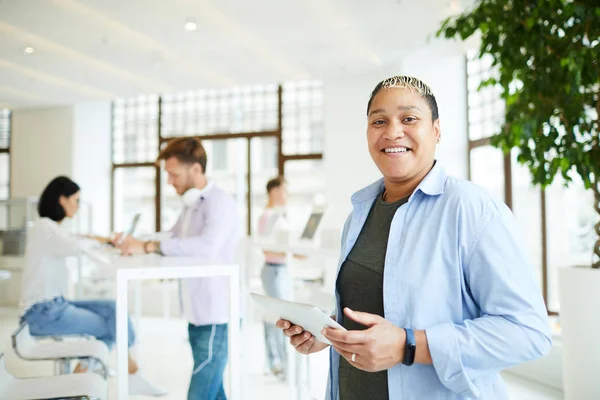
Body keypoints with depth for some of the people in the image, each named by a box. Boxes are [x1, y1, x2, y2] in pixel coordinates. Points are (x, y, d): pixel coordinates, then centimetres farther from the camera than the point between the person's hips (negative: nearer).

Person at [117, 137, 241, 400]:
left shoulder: (220, 202, -15)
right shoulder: (192, 205, 13)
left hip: (216, 318, -9)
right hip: (197, 316, 9)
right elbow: (173, 240, 20)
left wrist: (149, 246, -27)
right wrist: (135, 242, 2)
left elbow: (207, 245, -32)